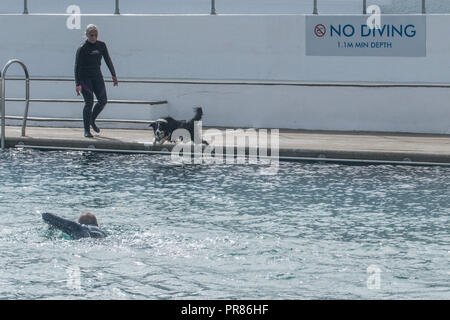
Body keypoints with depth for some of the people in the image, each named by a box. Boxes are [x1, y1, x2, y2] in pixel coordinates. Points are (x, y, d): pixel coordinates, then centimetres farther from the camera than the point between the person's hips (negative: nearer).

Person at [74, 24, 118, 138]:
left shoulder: (101, 45, 5)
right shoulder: (82, 49, -10)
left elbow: (108, 60, 16)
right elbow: (77, 67, -12)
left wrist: (114, 75, 14)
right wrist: (78, 84, -19)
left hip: (97, 76, 5)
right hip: (85, 77, -5)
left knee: (103, 100, -2)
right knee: (89, 102, -13)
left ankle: (92, 120, 23)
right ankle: (87, 130, -7)